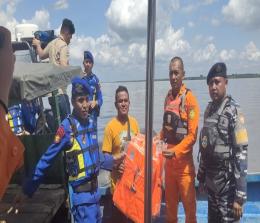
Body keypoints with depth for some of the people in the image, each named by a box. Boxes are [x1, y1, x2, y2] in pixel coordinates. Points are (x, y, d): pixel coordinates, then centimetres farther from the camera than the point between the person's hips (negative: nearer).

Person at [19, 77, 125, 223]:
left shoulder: (90, 122, 3)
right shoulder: (67, 126, -18)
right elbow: (47, 159, -15)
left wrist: (111, 160, 10)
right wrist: (28, 188, -10)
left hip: (95, 191, 7)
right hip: (82, 195, -7)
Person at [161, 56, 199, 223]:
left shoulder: (189, 98, -13)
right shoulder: (168, 97, 9)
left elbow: (192, 135, -17)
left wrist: (175, 151, -26)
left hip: (183, 159, -6)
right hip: (169, 159, 6)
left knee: (188, 203, 6)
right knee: (170, 201, 19)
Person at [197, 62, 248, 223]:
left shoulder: (234, 111, -16)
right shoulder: (209, 109, 7)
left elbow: (241, 154, -20)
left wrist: (240, 195, -21)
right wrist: (201, 176, 16)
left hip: (227, 182, -7)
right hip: (211, 180, 7)